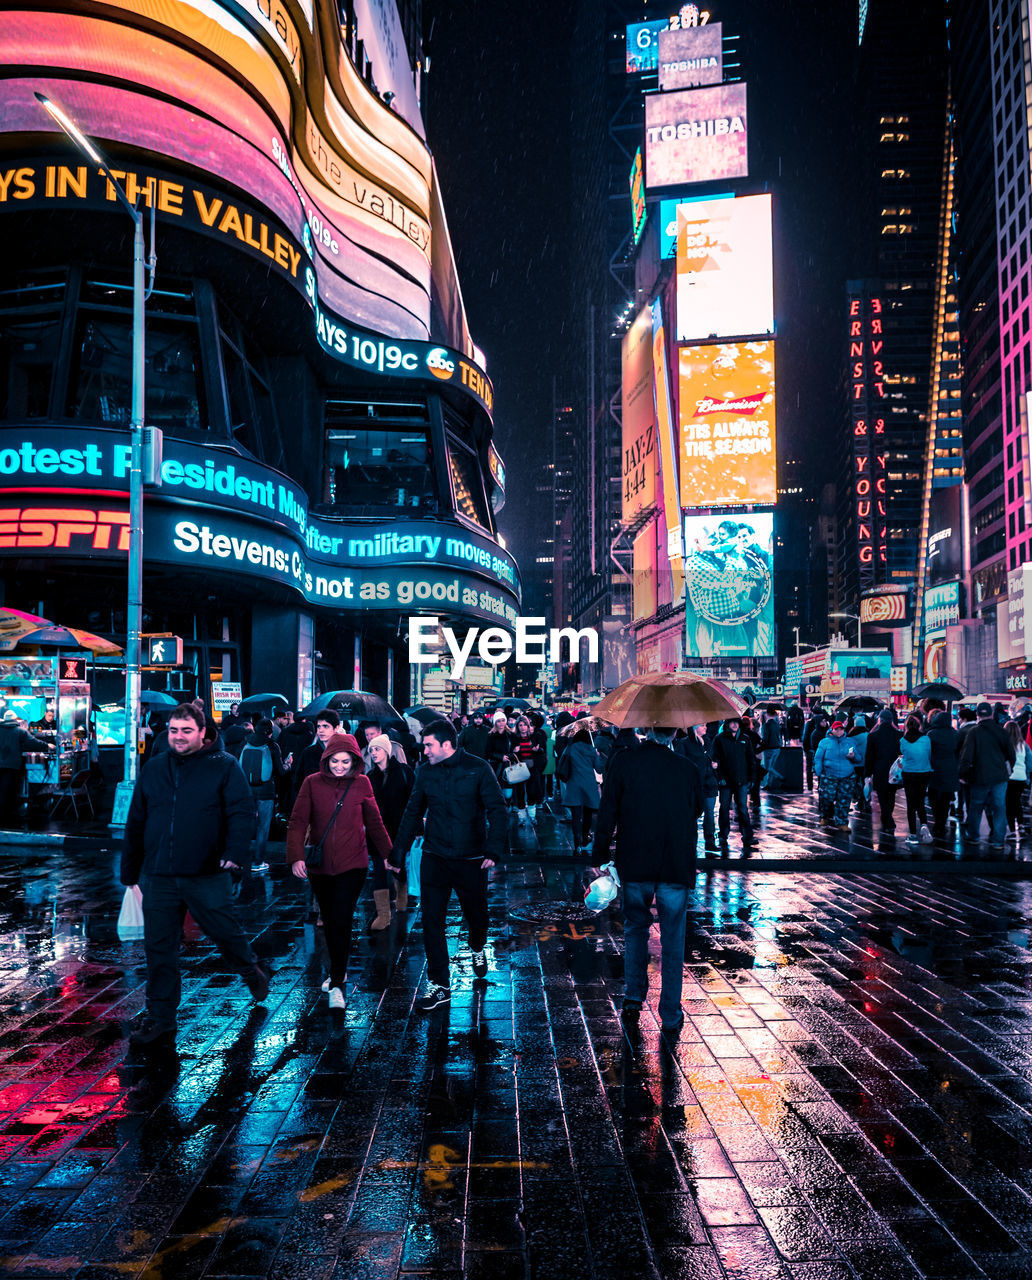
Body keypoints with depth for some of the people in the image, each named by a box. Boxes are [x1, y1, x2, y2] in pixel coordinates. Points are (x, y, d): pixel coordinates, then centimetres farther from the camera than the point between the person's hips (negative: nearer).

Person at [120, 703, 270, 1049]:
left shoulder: (224, 766, -2)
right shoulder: (153, 769, 11)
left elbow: (242, 812, -9)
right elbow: (135, 823, 16)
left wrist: (235, 851, -25)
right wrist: (130, 870, 17)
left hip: (207, 876, -4)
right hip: (159, 878, 4)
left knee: (226, 934, 7)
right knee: (159, 952, 7)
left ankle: (253, 972, 39)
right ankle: (159, 1025, 18)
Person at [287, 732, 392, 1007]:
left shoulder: (361, 784, -2)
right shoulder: (312, 783, -3)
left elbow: (374, 822, 11)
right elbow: (297, 822, -7)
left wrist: (388, 854, 18)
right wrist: (296, 856, -21)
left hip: (352, 864, -2)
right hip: (319, 865, 2)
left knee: (341, 922, -10)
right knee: (329, 921, 15)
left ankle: (337, 984, 0)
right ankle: (338, 971, 35)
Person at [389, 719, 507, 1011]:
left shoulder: (478, 768, -7)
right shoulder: (425, 773, 3)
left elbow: (497, 810, -8)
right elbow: (412, 814, 11)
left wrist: (494, 850, -18)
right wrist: (398, 853, 10)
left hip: (471, 860, -2)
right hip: (434, 859, 2)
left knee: (476, 915, 13)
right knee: (431, 921, -1)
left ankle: (477, 949, 46)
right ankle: (438, 984, 10)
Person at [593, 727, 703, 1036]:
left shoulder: (625, 762, -8)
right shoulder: (687, 768, -4)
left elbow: (607, 813, -7)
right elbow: (697, 810, 11)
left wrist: (601, 857, -1)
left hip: (635, 865, 0)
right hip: (677, 868, 0)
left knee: (635, 929, 20)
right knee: (672, 941, 10)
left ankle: (633, 1000, 16)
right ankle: (671, 1017, 15)